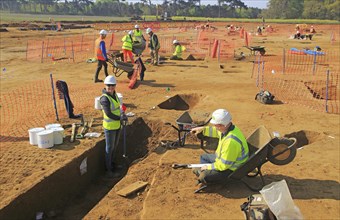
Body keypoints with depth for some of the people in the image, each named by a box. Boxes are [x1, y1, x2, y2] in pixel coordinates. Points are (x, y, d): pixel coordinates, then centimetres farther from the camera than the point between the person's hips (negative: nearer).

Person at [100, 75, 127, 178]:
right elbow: (108, 113, -25)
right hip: (109, 126, -8)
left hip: (117, 125, 8)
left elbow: (119, 107, 5)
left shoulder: (114, 95, 2)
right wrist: (120, 118, -16)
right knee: (109, 148, 3)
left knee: (115, 146, 20)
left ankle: (111, 164, 39)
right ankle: (109, 171, 15)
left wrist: (122, 115, -14)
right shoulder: (105, 98, -22)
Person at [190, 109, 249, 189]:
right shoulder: (227, 128, -9)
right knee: (203, 157, 23)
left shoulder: (231, 141, -38)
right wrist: (202, 129, 9)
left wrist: (208, 166, -16)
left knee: (203, 177, -22)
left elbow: (224, 165, -30)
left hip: (232, 169, -10)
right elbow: (216, 131, 18)